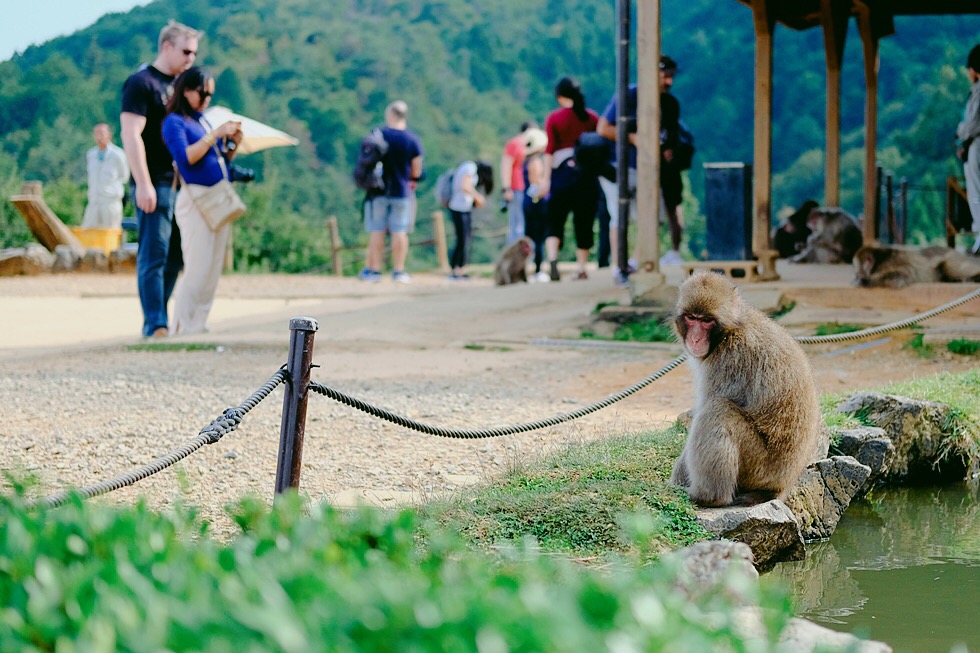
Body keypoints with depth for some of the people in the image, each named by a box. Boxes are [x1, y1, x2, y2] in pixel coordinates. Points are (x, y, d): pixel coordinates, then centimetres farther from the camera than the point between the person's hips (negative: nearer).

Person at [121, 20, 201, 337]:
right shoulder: (141, 82, -7)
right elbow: (131, 135, -14)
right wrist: (143, 183, -20)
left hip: (181, 181, 8)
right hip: (155, 184, -8)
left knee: (174, 257, 8)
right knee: (154, 255, -8)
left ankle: (156, 321, 14)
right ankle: (155, 325, -9)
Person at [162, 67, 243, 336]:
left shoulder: (203, 121, 17)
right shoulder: (174, 122, -4)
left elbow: (222, 160, 22)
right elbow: (185, 157, -20)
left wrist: (233, 143, 4)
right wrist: (215, 134, -18)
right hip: (195, 200, -8)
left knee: (213, 271, 7)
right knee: (198, 270, -11)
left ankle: (198, 325, 13)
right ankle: (182, 329, -6)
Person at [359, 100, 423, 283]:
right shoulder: (413, 139, -7)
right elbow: (416, 172, -2)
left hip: (379, 191, 0)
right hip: (402, 191, 0)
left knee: (376, 231, 6)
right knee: (400, 232, 4)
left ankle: (374, 270, 7)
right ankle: (398, 271, 4)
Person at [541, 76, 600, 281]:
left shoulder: (554, 118, 0)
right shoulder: (591, 117, 7)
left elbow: (549, 150, -4)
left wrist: (546, 178, -5)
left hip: (562, 172, -2)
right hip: (588, 172, 2)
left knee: (555, 221, 2)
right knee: (584, 222, 7)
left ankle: (552, 259, -20)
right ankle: (581, 268, 5)